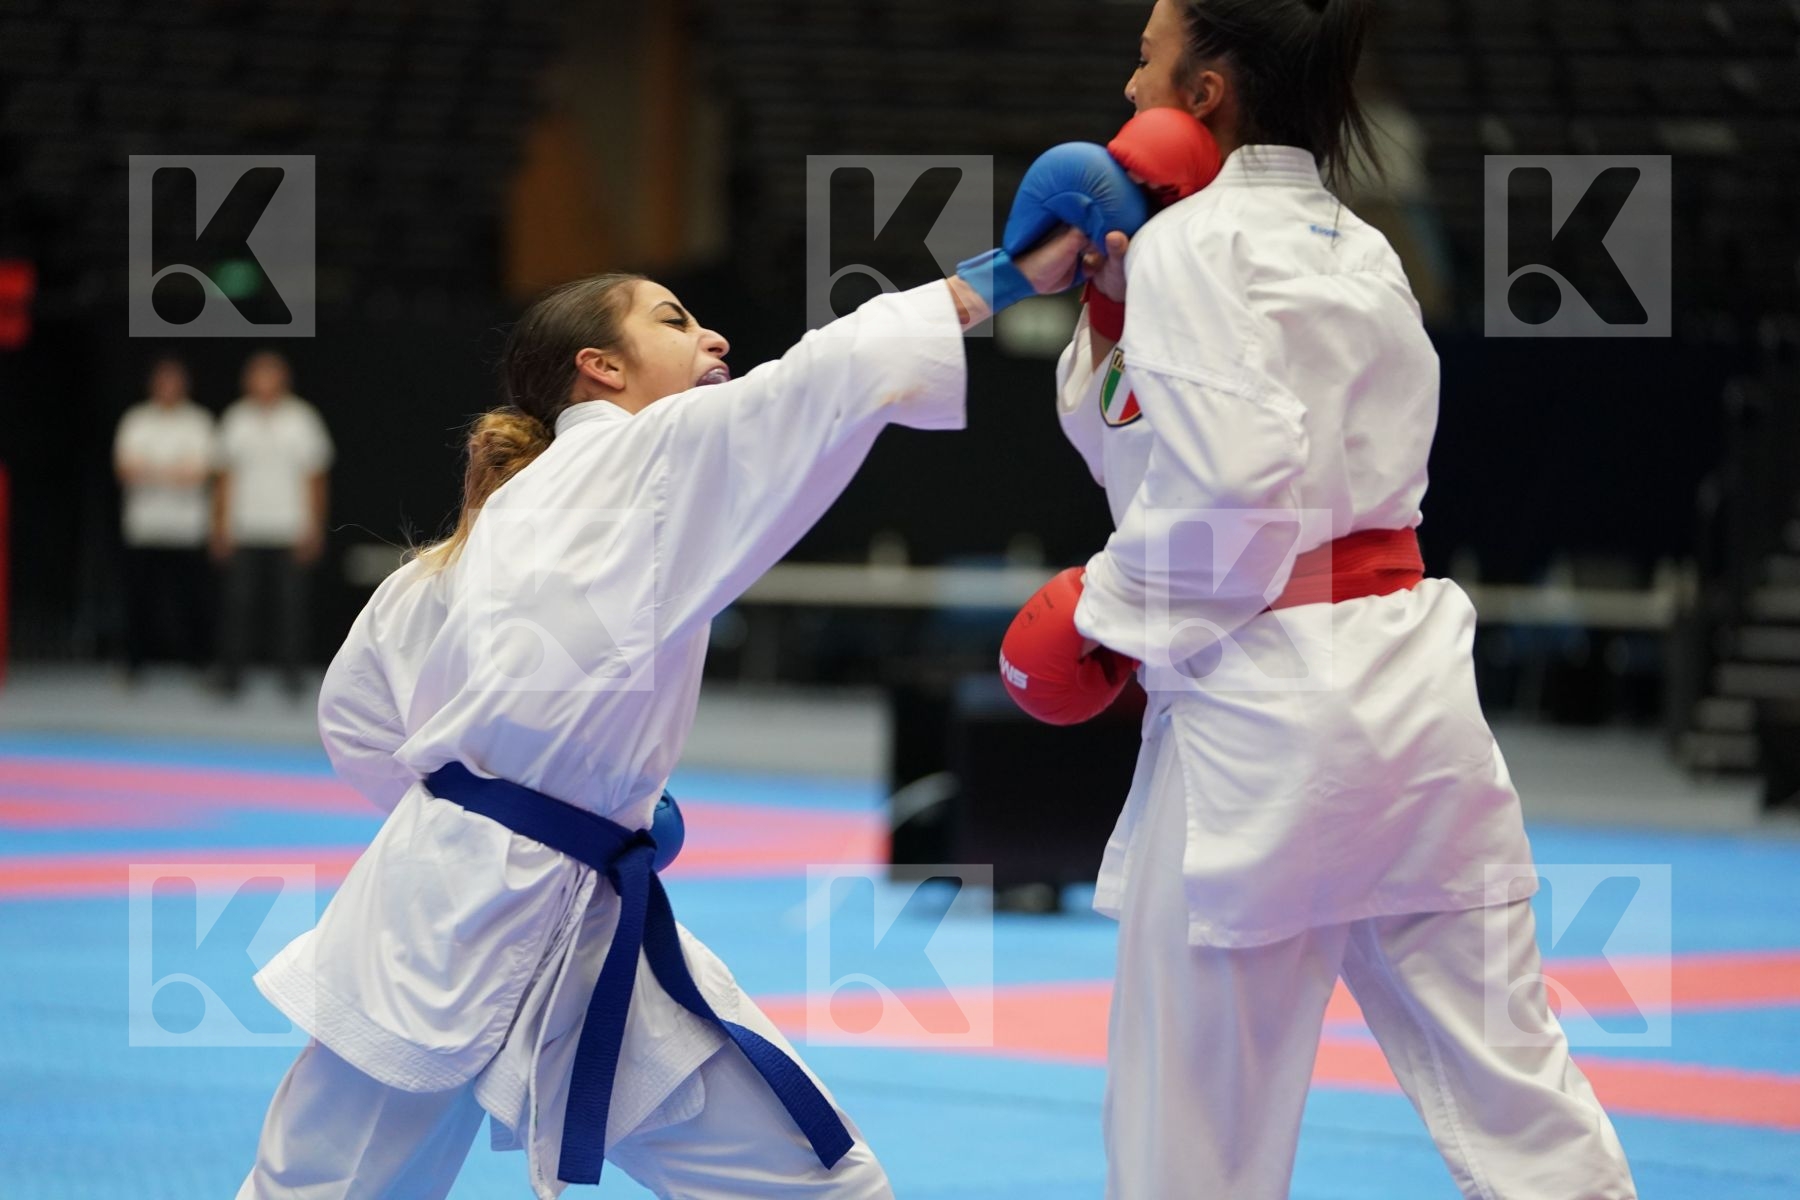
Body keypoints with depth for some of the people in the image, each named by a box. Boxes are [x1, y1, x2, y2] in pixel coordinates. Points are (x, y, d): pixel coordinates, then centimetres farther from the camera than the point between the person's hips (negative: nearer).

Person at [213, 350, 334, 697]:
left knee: (291, 600, -3)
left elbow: (314, 479, 5)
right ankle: (231, 670, 0)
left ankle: (290, 669, 4)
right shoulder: (236, 419, 9)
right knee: (239, 600, -4)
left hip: (290, 530, -1)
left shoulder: (302, 418, 4)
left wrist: (313, 528, -1)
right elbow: (226, 478, 12)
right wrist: (221, 527, 6)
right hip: (245, 533, 1)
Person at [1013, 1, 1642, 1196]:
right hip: (1408, 678, 8)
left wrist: (1111, 604, -7)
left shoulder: (1194, 244, -7)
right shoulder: (1360, 252, 17)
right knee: (1507, 1065, 7)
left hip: (1265, 699, -8)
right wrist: (1116, 302, 11)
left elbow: (1234, 482, -20)